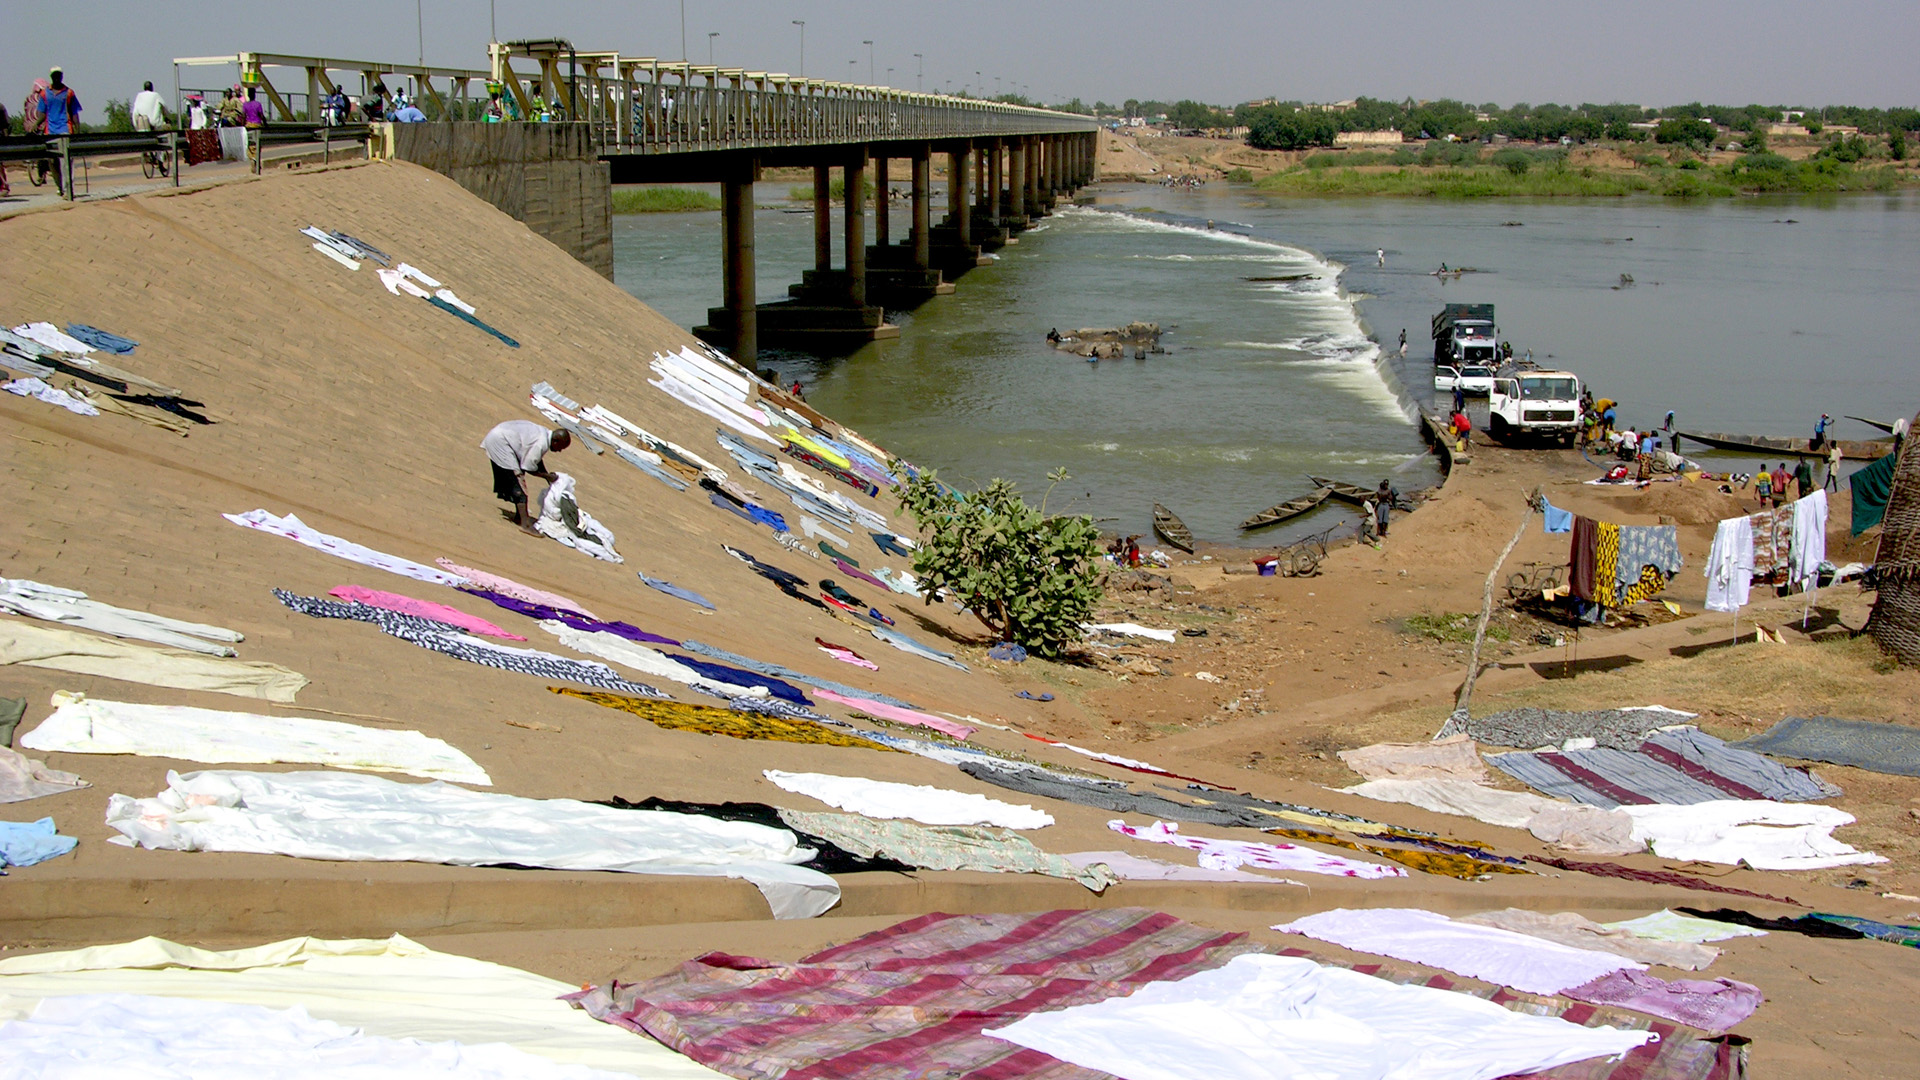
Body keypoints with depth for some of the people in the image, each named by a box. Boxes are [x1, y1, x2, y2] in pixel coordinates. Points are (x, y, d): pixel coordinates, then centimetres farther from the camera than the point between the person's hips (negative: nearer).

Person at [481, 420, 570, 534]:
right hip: (500, 442, -10)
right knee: (518, 480, -12)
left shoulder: (545, 434, 3)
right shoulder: (541, 444, -25)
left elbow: (537, 460, 18)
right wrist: (547, 476, -5)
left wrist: (548, 475, 14)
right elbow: (528, 468, -16)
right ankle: (525, 524, -15)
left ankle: (520, 515, 29)